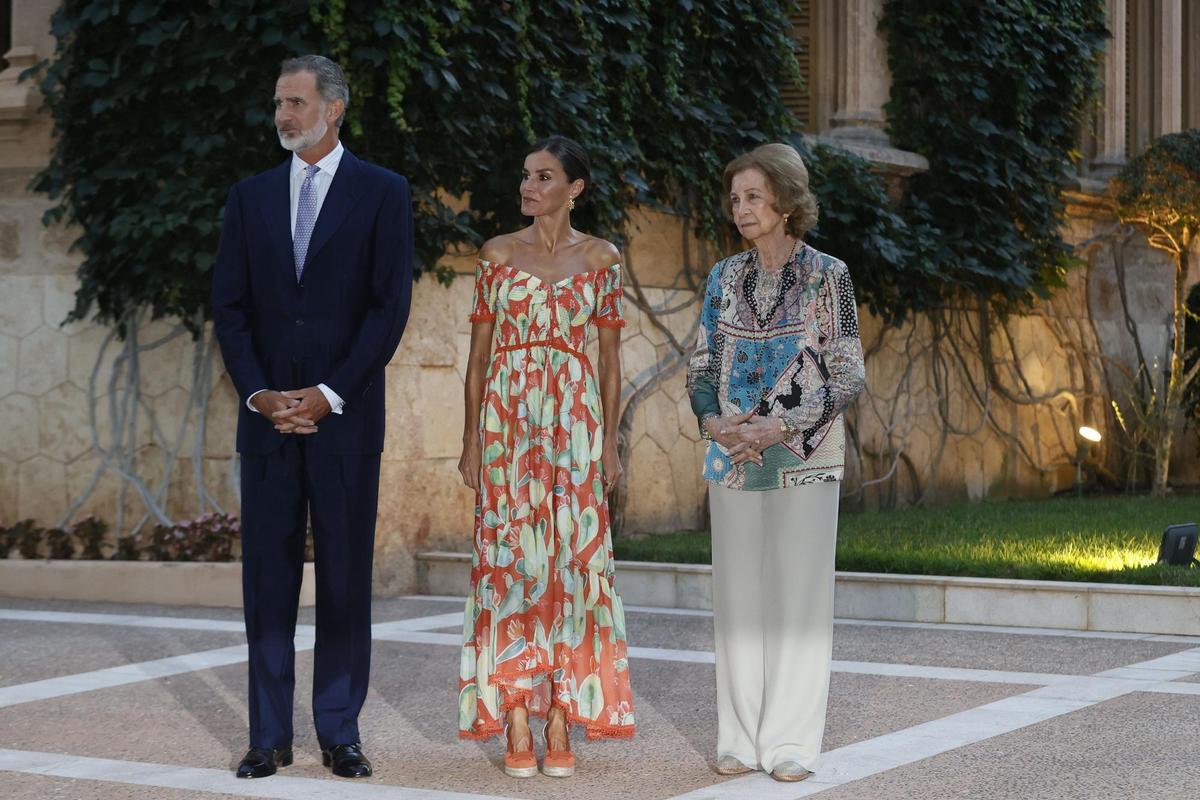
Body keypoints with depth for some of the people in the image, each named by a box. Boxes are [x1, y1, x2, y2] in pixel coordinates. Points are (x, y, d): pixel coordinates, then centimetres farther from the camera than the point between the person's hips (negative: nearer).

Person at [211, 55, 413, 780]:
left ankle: (340, 732, 9)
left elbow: (391, 305, -5)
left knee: (346, 576, 2)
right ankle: (270, 734, 10)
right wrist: (257, 394, -7)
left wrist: (330, 395, -12)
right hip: (268, 414, 3)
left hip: (346, 417, -3)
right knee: (268, 576, 4)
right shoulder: (250, 198, 11)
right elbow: (230, 306, 7)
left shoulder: (383, 193, 1)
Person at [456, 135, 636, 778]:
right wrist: (471, 440, 0)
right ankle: (515, 725, 1)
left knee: (572, 558, -3)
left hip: (575, 421, 0)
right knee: (509, 557, -3)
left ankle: (561, 722, 3)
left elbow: (610, 356, 7)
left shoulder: (600, 259, 6)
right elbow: (479, 351, 6)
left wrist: (610, 441, 0)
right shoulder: (498, 253, 6)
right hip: (507, 419, 0)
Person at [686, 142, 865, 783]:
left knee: (798, 594, -2)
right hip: (731, 461, 4)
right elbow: (701, 368, 12)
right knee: (738, 596, 4)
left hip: (802, 458, -3)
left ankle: (791, 742, 5)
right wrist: (711, 419, -9)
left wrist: (779, 425, -15)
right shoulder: (724, 278, 8)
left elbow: (848, 378, -6)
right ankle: (741, 737, 12)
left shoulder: (826, 276, -3)